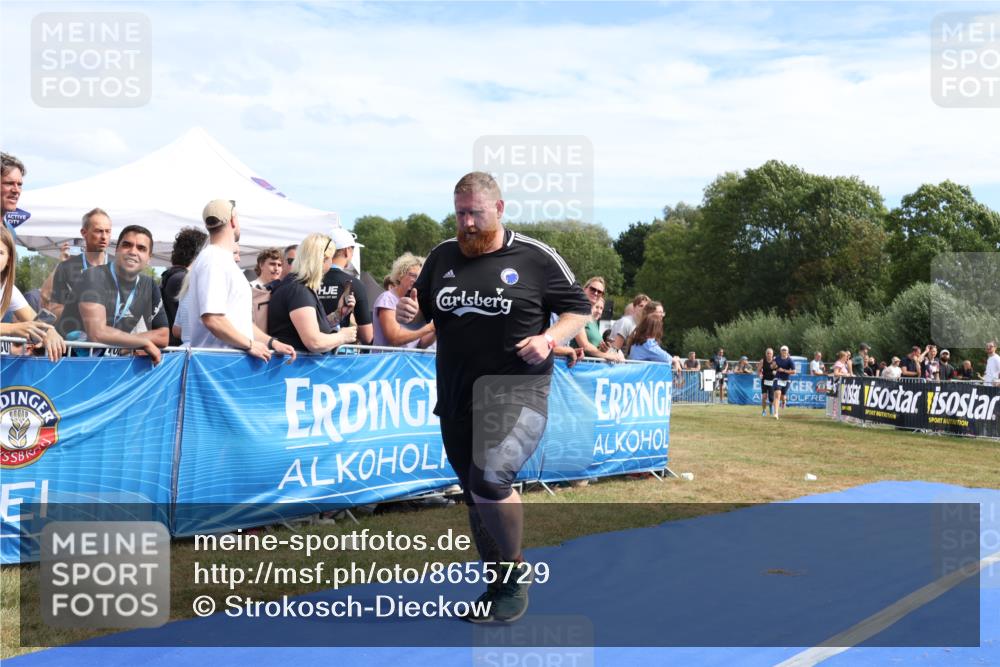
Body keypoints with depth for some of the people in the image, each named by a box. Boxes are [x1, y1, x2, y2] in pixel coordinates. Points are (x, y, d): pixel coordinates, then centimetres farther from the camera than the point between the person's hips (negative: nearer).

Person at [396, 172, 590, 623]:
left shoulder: (536, 258, -2)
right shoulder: (442, 256, 11)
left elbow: (578, 309, 4)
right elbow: (422, 312, 22)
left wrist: (549, 338, -14)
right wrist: (407, 311, -1)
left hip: (517, 390, -5)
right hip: (457, 396, 6)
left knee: (489, 477, -26)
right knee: (475, 496, 12)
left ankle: (516, 570, -1)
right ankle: (498, 588, 29)